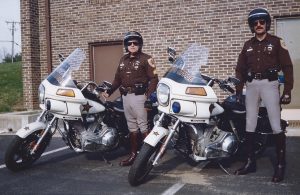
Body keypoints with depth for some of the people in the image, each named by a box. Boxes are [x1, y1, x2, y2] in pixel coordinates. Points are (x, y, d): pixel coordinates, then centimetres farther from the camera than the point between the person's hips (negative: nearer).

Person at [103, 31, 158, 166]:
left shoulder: (145, 59, -2)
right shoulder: (123, 59, 18)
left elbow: (153, 78, -8)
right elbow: (118, 78, 22)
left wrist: (149, 95, -20)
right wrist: (109, 91, 11)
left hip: (139, 96, -6)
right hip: (125, 96, 7)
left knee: (143, 126, -8)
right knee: (132, 126, 11)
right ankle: (133, 154, 18)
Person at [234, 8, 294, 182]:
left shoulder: (276, 42, 3)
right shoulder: (248, 45, 14)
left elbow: (287, 66, -1)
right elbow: (241, 69, 15)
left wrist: (287, 91, -9)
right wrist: (238, 91, 9)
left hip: (269, 84, -4)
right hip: (251, 85, 4)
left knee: (276, 126, -7)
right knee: (250, 125, 5)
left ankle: (281, 165, 0)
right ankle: (251, 162, 13)